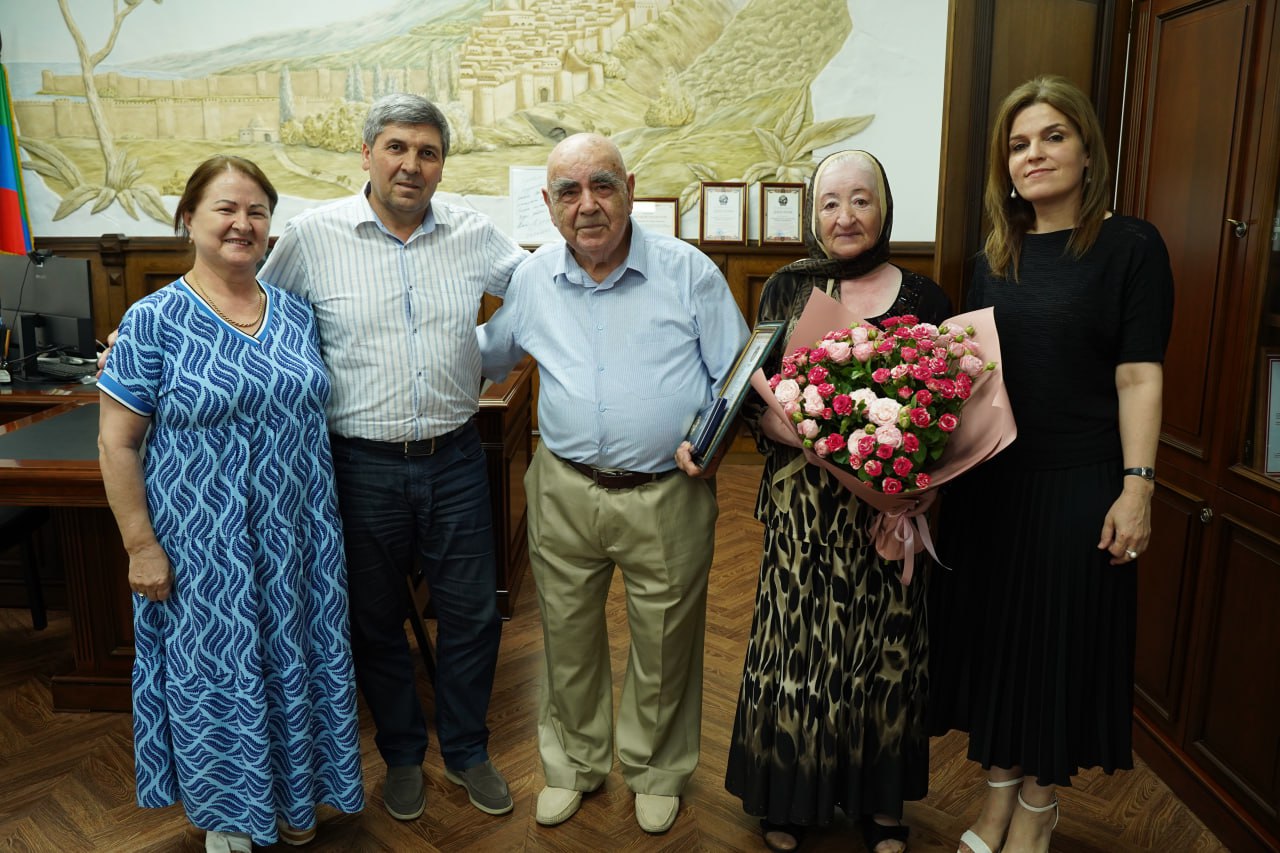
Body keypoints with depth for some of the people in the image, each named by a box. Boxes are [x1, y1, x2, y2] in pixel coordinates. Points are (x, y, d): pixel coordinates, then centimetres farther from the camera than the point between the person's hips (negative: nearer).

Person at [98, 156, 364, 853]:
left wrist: (322, 523, 8)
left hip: (297, 536, 4)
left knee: (293, 662, 16)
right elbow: (117, 443, -9)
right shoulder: (154, 320, -10)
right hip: (203, 546, -4)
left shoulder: (297, 313, 3)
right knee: (216, 674, 12)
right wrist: (141, 545, -12)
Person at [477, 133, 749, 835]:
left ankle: (656, 771, 40)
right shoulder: (532, 278, 4)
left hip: (668, 495, -2)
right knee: (568, 638, 17)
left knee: (663, 645, 13)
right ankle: (574, 764, 43)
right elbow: (486, 355, 22)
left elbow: (737, 375, -3)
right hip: (563, 492, 3)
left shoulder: (688, 271, -6)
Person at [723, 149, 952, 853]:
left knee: (884, 647, 10)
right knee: (797, 643, 5)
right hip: (804, 508, -1)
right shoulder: (788, 289, 3)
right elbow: (754, 403, -2)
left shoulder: (923, 299, 4)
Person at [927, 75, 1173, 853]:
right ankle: (999, 790, 32)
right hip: (989, 481, 5)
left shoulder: (1131, 246, -6)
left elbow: (1139, 378, -9)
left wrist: (1136, 486, -14)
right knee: (992, 631, 12)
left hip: (1078, 484, -4)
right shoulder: (997, 258, 8)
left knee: (1060, 638, 7)